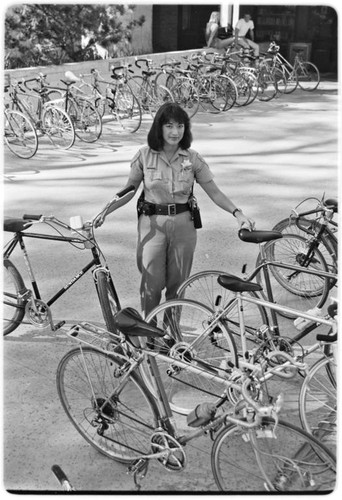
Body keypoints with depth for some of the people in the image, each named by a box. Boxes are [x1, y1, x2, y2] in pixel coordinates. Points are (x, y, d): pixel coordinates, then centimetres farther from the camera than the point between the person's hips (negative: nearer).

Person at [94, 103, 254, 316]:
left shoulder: (193, 158, -1)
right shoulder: (145, 155, -2)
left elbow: (214, 192, 0)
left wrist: (238, 213, -12)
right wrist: (103, 213, -6)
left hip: (183, 224, 1)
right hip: (152, 224, -1)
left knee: (177, 284, 9)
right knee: (152, 284, -3)